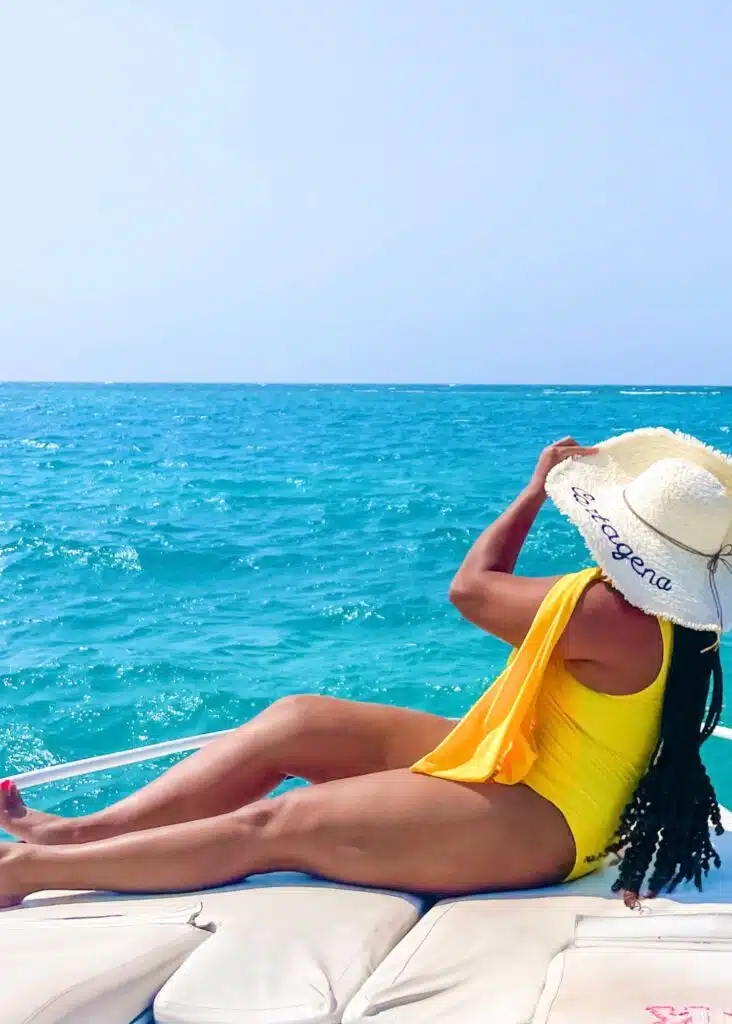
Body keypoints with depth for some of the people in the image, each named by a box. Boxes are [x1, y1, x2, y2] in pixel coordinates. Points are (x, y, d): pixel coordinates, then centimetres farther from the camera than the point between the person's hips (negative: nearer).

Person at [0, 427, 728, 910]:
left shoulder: (611, 613, -25)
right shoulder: (674, 614, 1)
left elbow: (471, 587, -12)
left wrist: (537, 489, -1)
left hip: (526, 822, -10)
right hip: (518, 771, 10)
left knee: (274, 828, -18)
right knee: (295, 720, -1)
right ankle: (85, 831, 0)